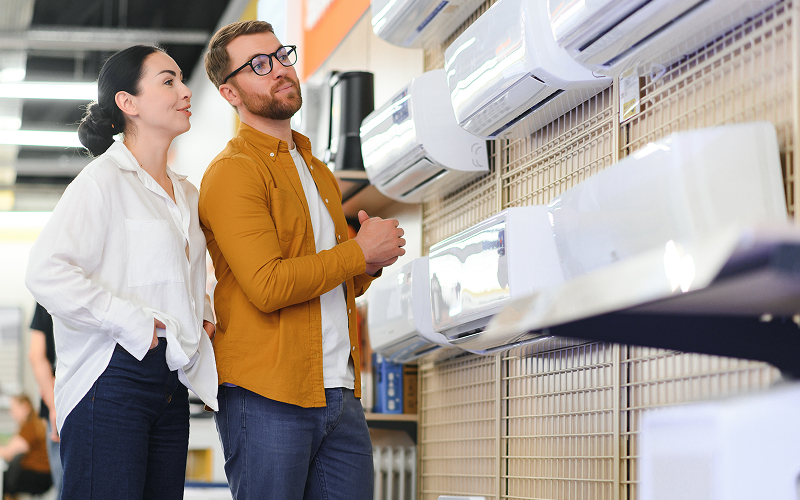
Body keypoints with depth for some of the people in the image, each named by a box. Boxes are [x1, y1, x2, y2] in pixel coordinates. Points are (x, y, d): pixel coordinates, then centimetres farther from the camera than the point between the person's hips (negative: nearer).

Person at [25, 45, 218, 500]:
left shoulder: (188, 194, 19)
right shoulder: (103, 180, -6)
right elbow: (46, 273, -19)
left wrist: (204, 317, 14)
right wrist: (135, 324, -17)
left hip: (171, 384, 8)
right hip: (112, 379, -8)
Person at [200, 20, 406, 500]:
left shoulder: (318, 171, 21)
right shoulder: (231, 172, -7)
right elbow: (268, 287, -18)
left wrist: (368, 268, 5)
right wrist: (361, 251, -8)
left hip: (341, 396, 8)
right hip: (268, 401, -7)